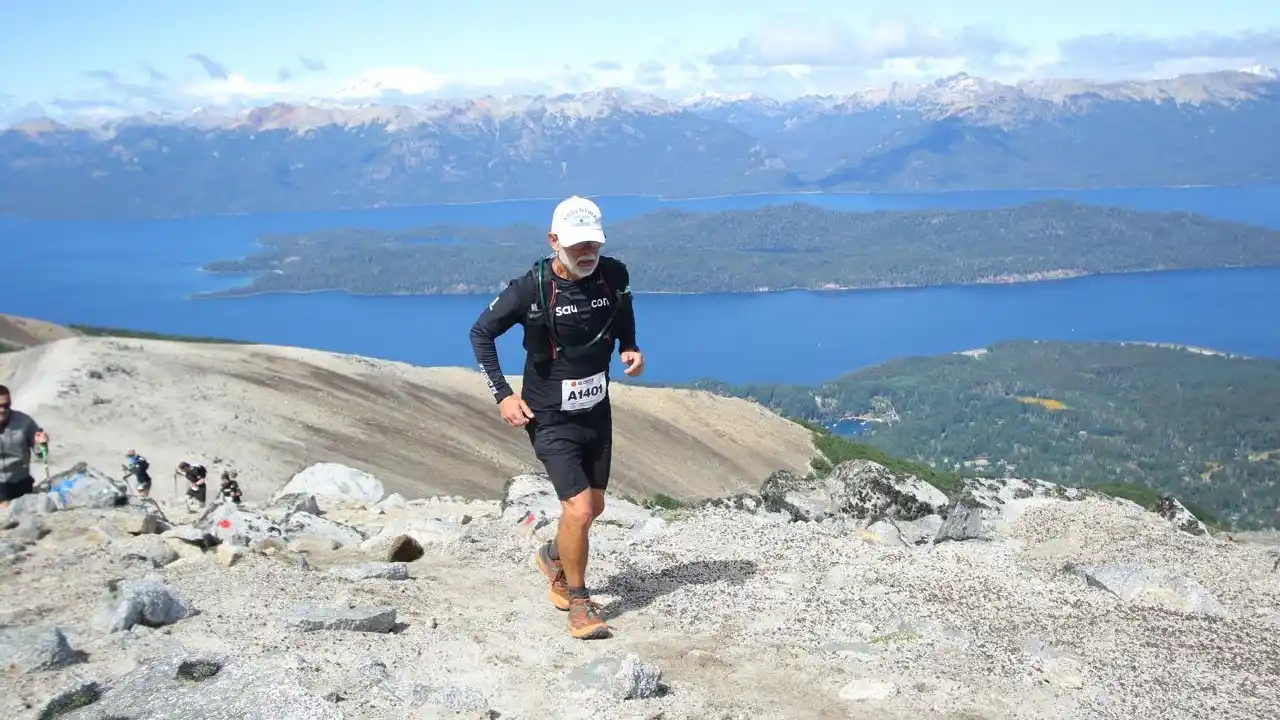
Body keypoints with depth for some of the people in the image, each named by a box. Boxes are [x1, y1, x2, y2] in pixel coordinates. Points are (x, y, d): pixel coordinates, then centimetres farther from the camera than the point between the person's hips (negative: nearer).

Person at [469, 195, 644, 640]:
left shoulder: (614, 276, -9)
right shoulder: (531, 288, -20)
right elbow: (481, 333, -7)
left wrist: (630, 349, -4)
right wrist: (501, 394, -12)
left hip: (597, 411, 5)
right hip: (550, 418, -5)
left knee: (593, 506, 18)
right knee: (579, 509, -15)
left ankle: (553, 556, 49)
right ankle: (578, 604, 6)